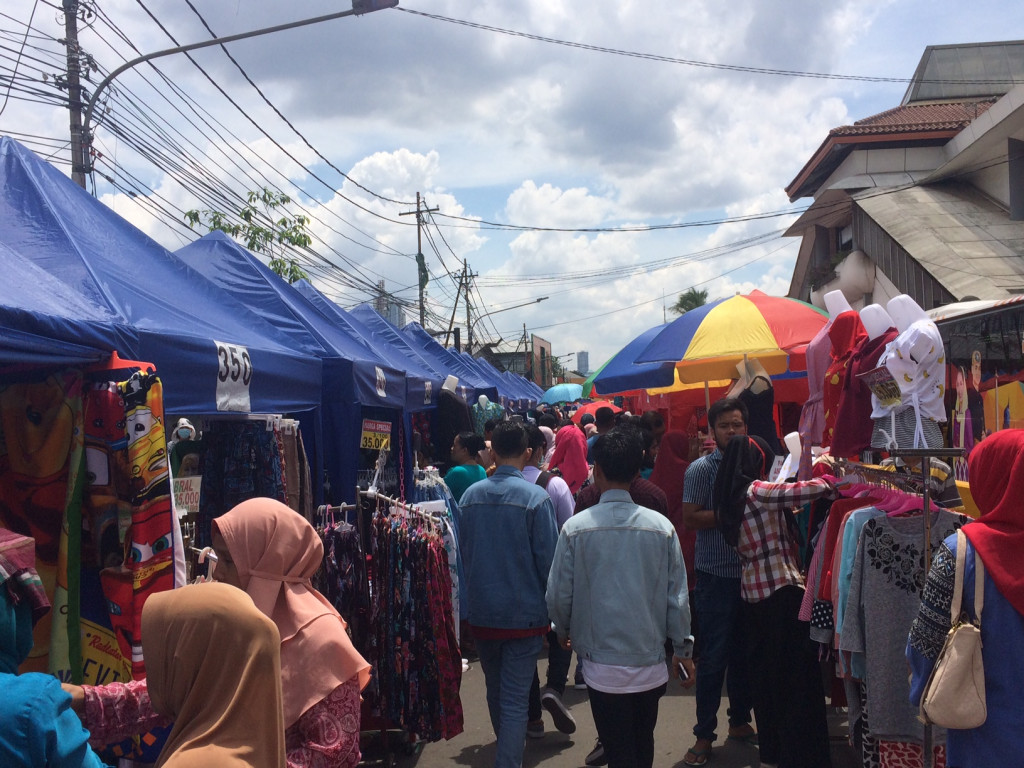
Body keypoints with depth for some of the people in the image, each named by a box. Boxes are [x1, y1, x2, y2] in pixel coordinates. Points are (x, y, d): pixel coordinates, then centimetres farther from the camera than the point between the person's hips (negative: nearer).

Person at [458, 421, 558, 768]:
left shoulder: (471, 495, -3)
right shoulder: (536, 498, -15)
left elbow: (462, 551, 7)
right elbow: (548, 559, -11)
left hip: (481, 612, 5)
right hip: (523, 612, -5)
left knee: (495, 690, 22)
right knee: (515, 699, 1)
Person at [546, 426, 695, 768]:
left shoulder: (575, 528, -11)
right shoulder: (661, 526, -7)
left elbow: (559, 595, -4)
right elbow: (677, 596, -2)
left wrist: (563, 630, 16)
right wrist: (683, 649, 12)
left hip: (603, 666, -2)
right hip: (650, 663, 2)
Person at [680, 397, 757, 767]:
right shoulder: (700, 469, -7)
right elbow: (690, 518, -12)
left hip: (750, 572, 5)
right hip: (715, 574, -5)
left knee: (744, 652, 14)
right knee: (713, 656, 1)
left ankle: (739, 721, 31)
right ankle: (704, 734, 12)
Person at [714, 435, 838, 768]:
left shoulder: (730, 496, 9)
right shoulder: (757, 491, -15)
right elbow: (812, 489, -21)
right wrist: (831, 481, -1)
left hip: (752, 590, 9)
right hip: (782, 588, -9)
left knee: (765, 670, 16)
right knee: (798, 673, 0)